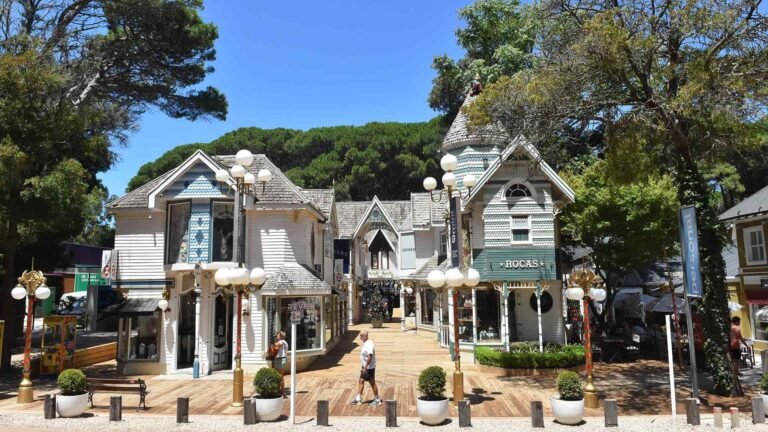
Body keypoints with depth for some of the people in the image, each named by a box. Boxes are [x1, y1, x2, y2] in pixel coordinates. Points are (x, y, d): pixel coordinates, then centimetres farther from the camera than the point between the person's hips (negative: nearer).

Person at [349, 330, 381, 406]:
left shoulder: (369, 344, -21)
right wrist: (363, 367, 20)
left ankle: (377, 400, 11)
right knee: (361, 381, 11)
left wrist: (365, 367, -28)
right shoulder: (365, 343, 9)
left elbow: (370, 356, -28)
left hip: (369, 368, -10)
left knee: (372, 383, 0)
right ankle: (358, 398, 17)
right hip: (365, 367, 10)